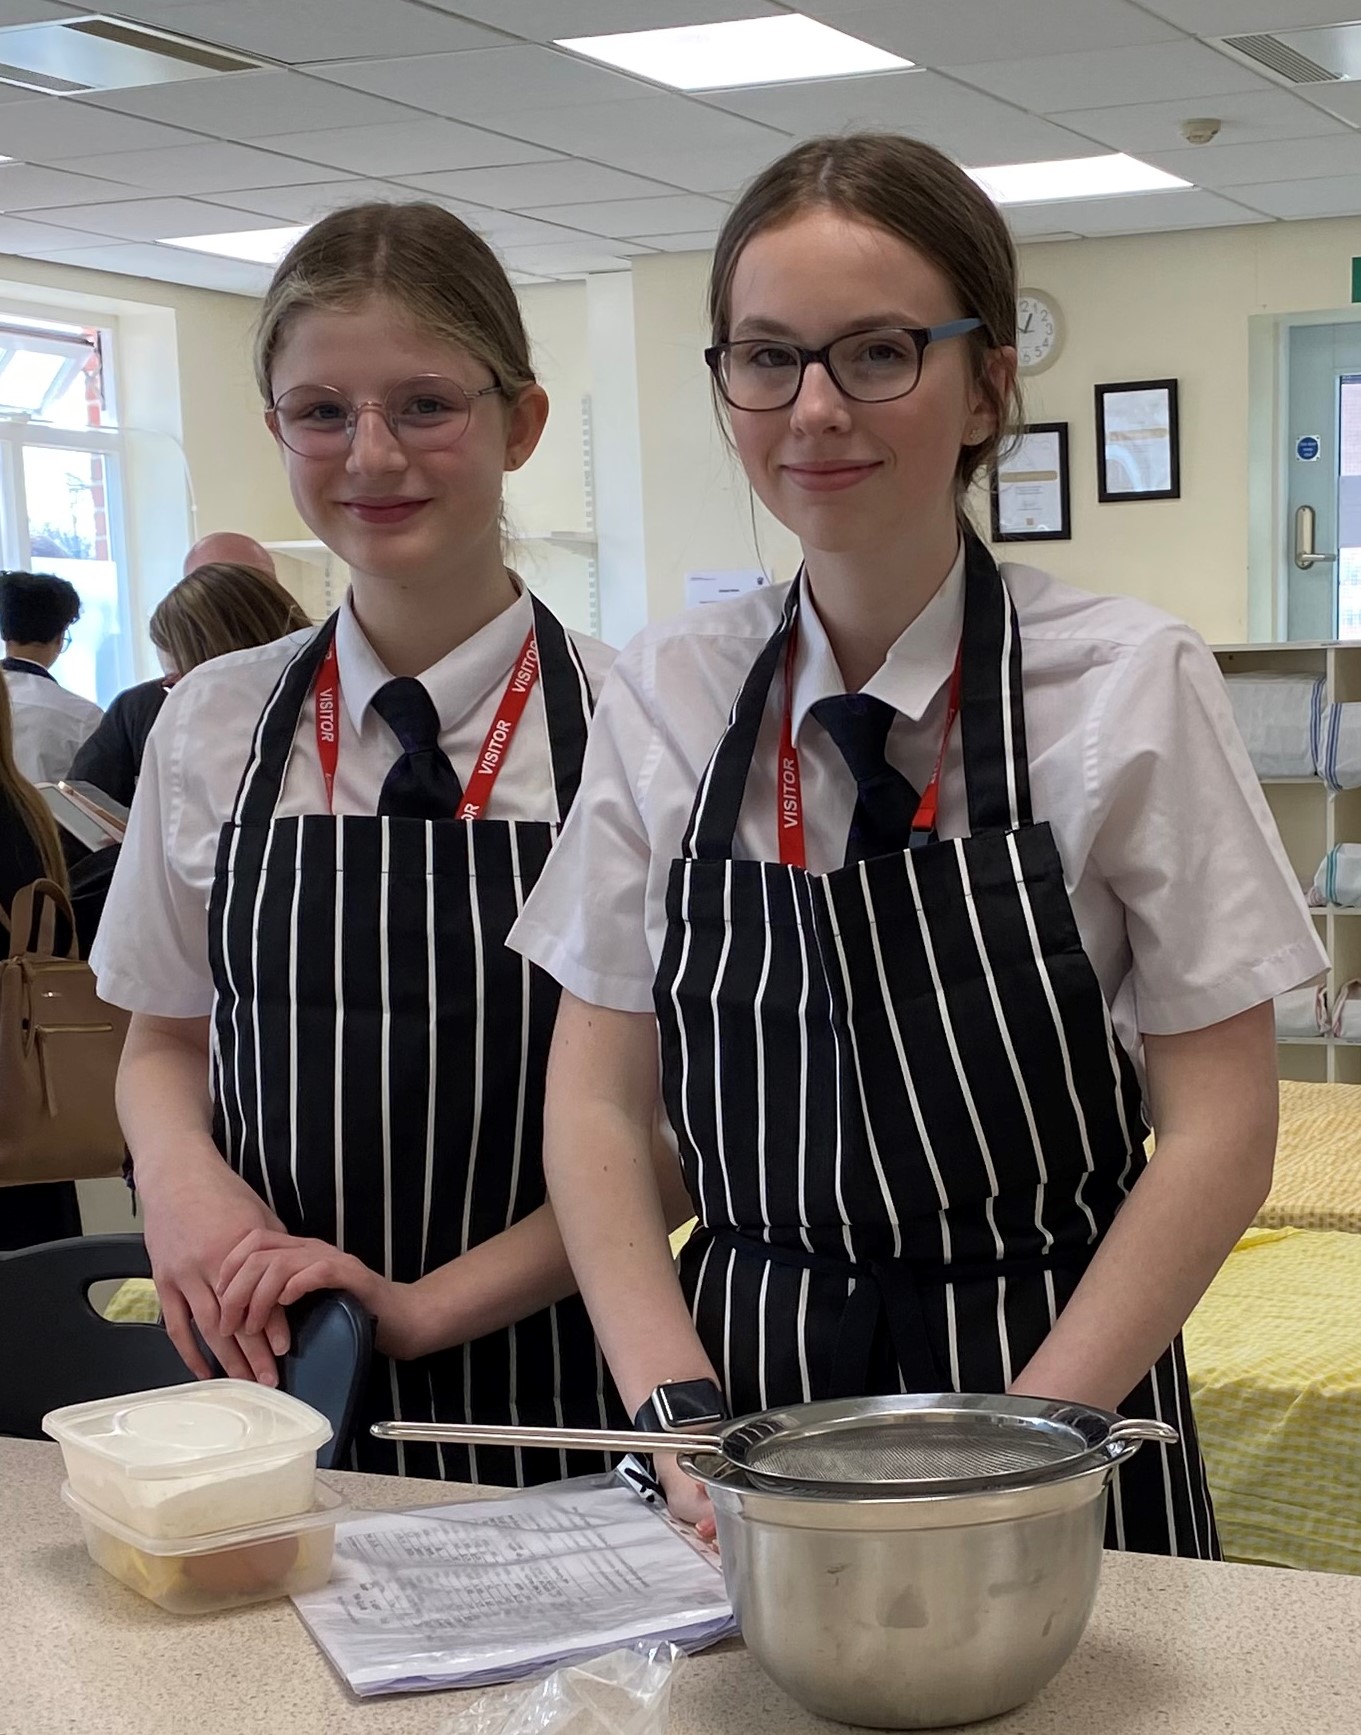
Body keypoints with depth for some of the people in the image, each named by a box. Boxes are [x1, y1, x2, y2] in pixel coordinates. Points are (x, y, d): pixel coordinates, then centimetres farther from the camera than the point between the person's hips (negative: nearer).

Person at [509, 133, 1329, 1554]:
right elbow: (598, 1100, 1)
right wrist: (683, 1417, -10)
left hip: (1054, 1399, -2)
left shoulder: (1132, 685, -9)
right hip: (744, 1380, 2)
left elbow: (1219, 1132, -9)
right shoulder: (664, 693, -1)